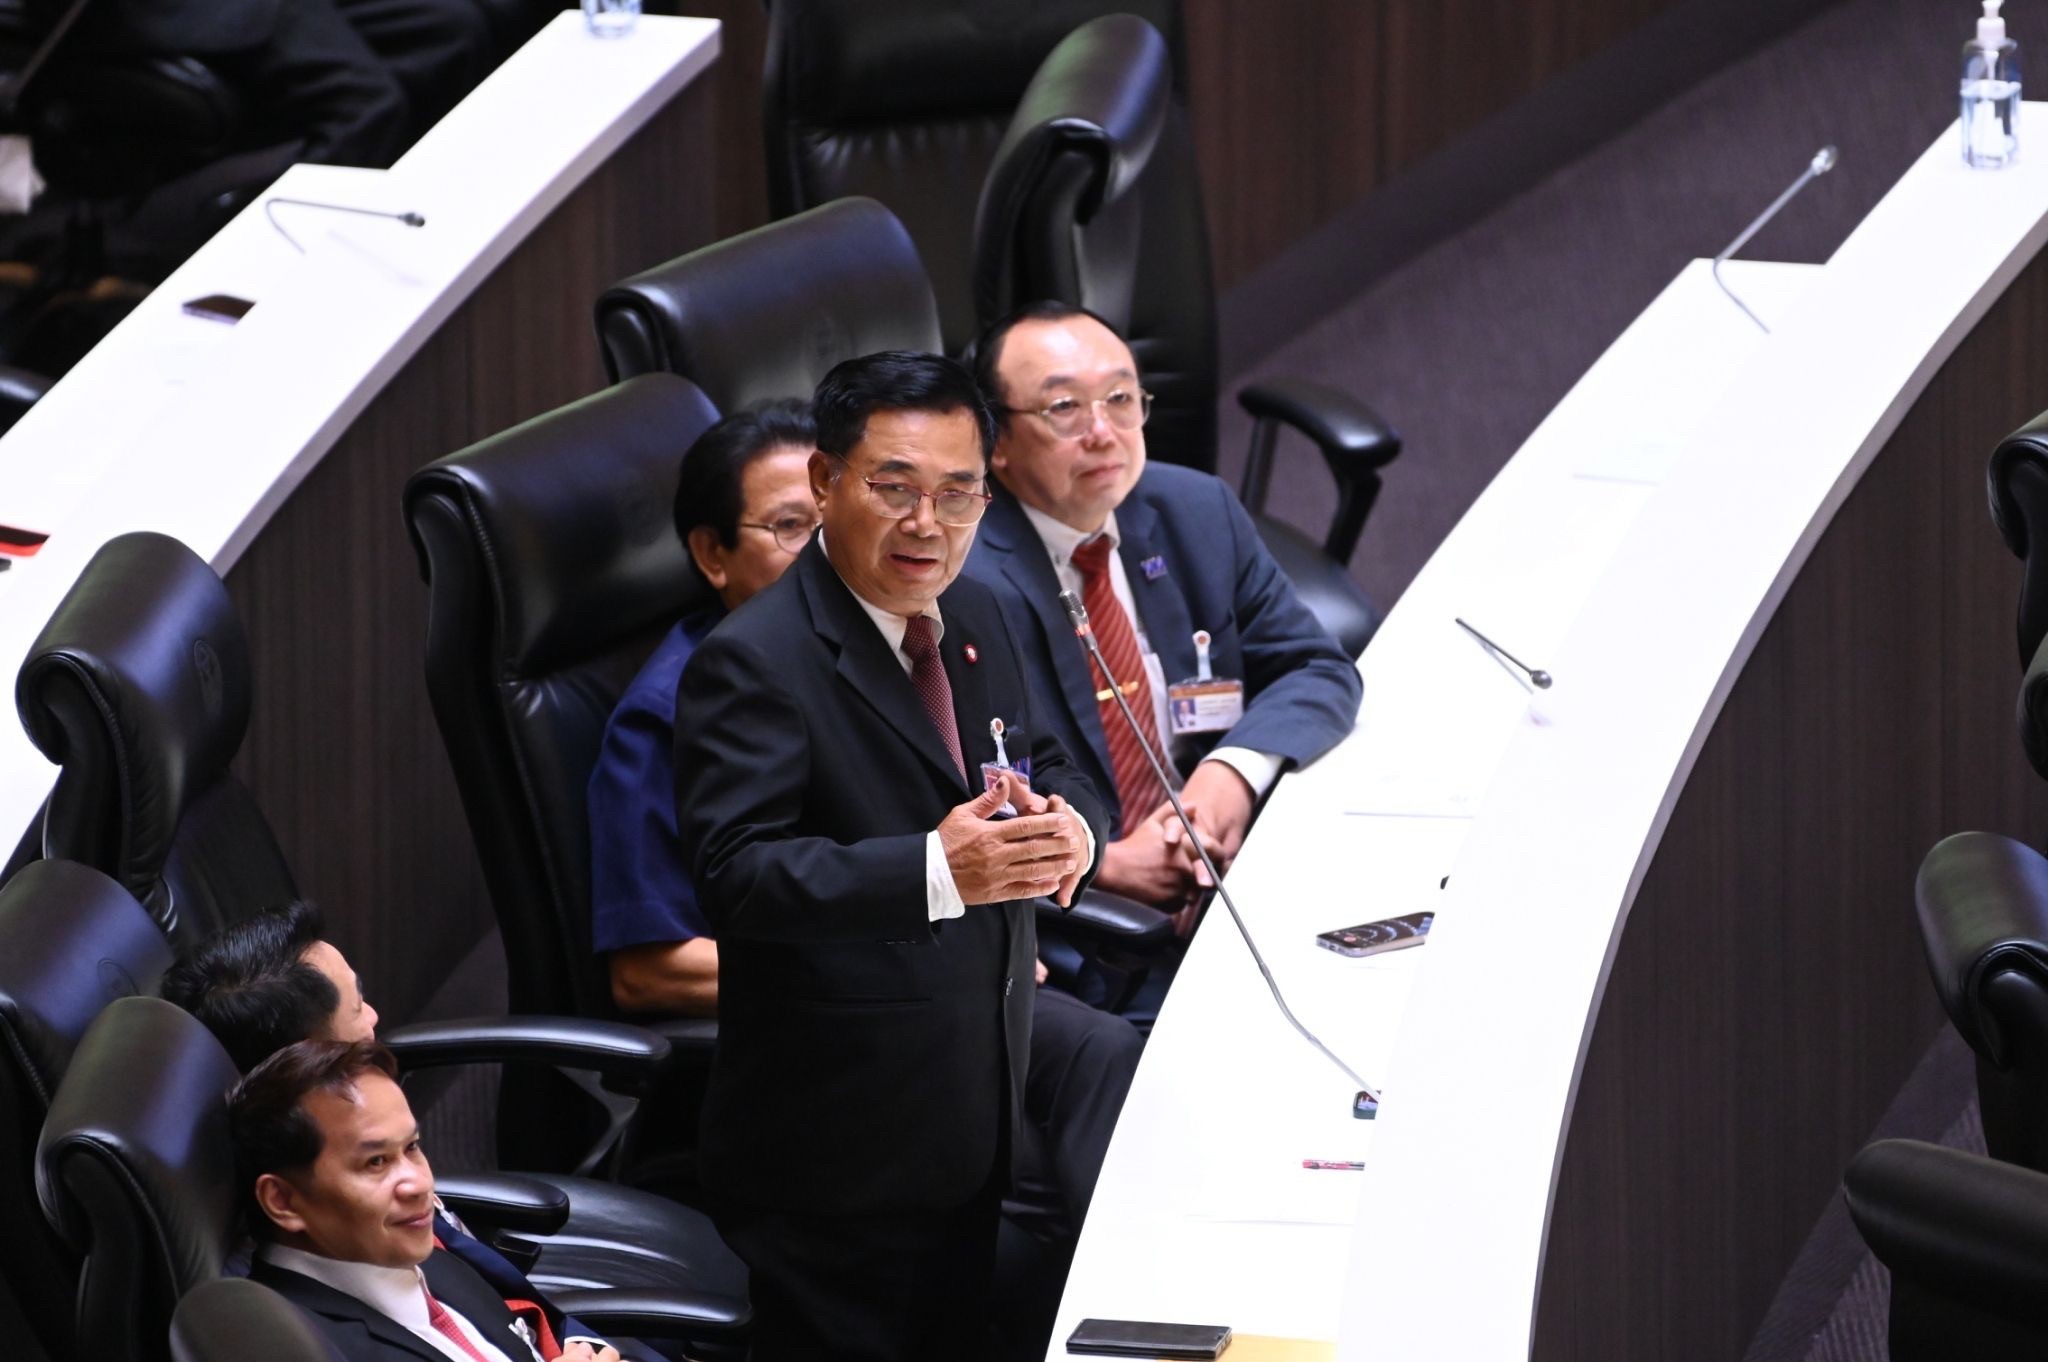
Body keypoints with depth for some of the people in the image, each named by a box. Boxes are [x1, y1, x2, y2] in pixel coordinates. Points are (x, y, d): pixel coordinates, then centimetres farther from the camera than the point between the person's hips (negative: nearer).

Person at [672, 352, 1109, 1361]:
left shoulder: (973, 620, 9)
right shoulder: (754, 663, -19)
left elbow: (1051, 772, 14)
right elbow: (735, 872, -28)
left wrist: (1067, 828, -13)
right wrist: (936, 872, -41)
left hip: (972, 1120, 8)